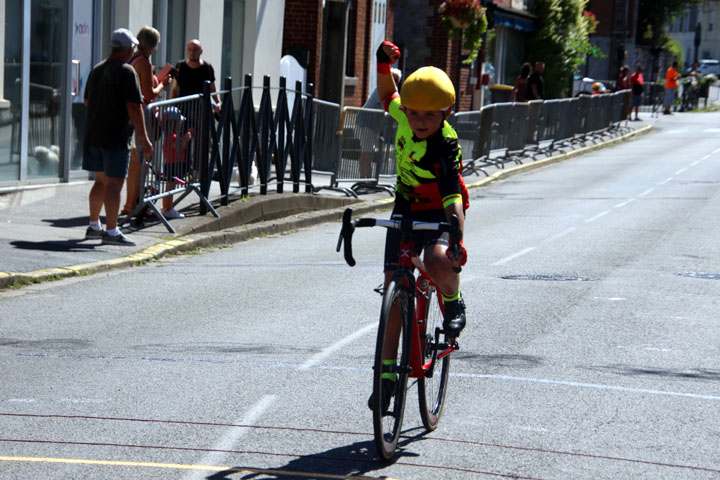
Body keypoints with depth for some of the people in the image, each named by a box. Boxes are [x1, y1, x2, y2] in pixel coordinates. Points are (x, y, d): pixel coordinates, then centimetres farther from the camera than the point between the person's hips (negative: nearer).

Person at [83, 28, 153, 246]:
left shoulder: (96, 70, 13)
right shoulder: (126, 72, -12)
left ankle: (94, 226, 23)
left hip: (93, 135, 8)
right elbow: (134, 107, -17)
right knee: (114, 183, -6)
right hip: (115, 138, -8)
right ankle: (111, 231, -7)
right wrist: (144, 138, -16)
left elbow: (87, 101, 23)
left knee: (101, 180, 17)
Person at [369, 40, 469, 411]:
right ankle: (387, 372, 2)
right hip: (406, 209, 5)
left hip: (440, 213, -5)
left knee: (438, 261, -36)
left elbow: (453, 198, -42)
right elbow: (387, 95, 11)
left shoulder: (445, 147, -30)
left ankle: (453, 303, 1)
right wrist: (383, 64, -7)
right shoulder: (404, 116, -14)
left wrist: (457, 240, -56)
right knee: (393, 283, -4)